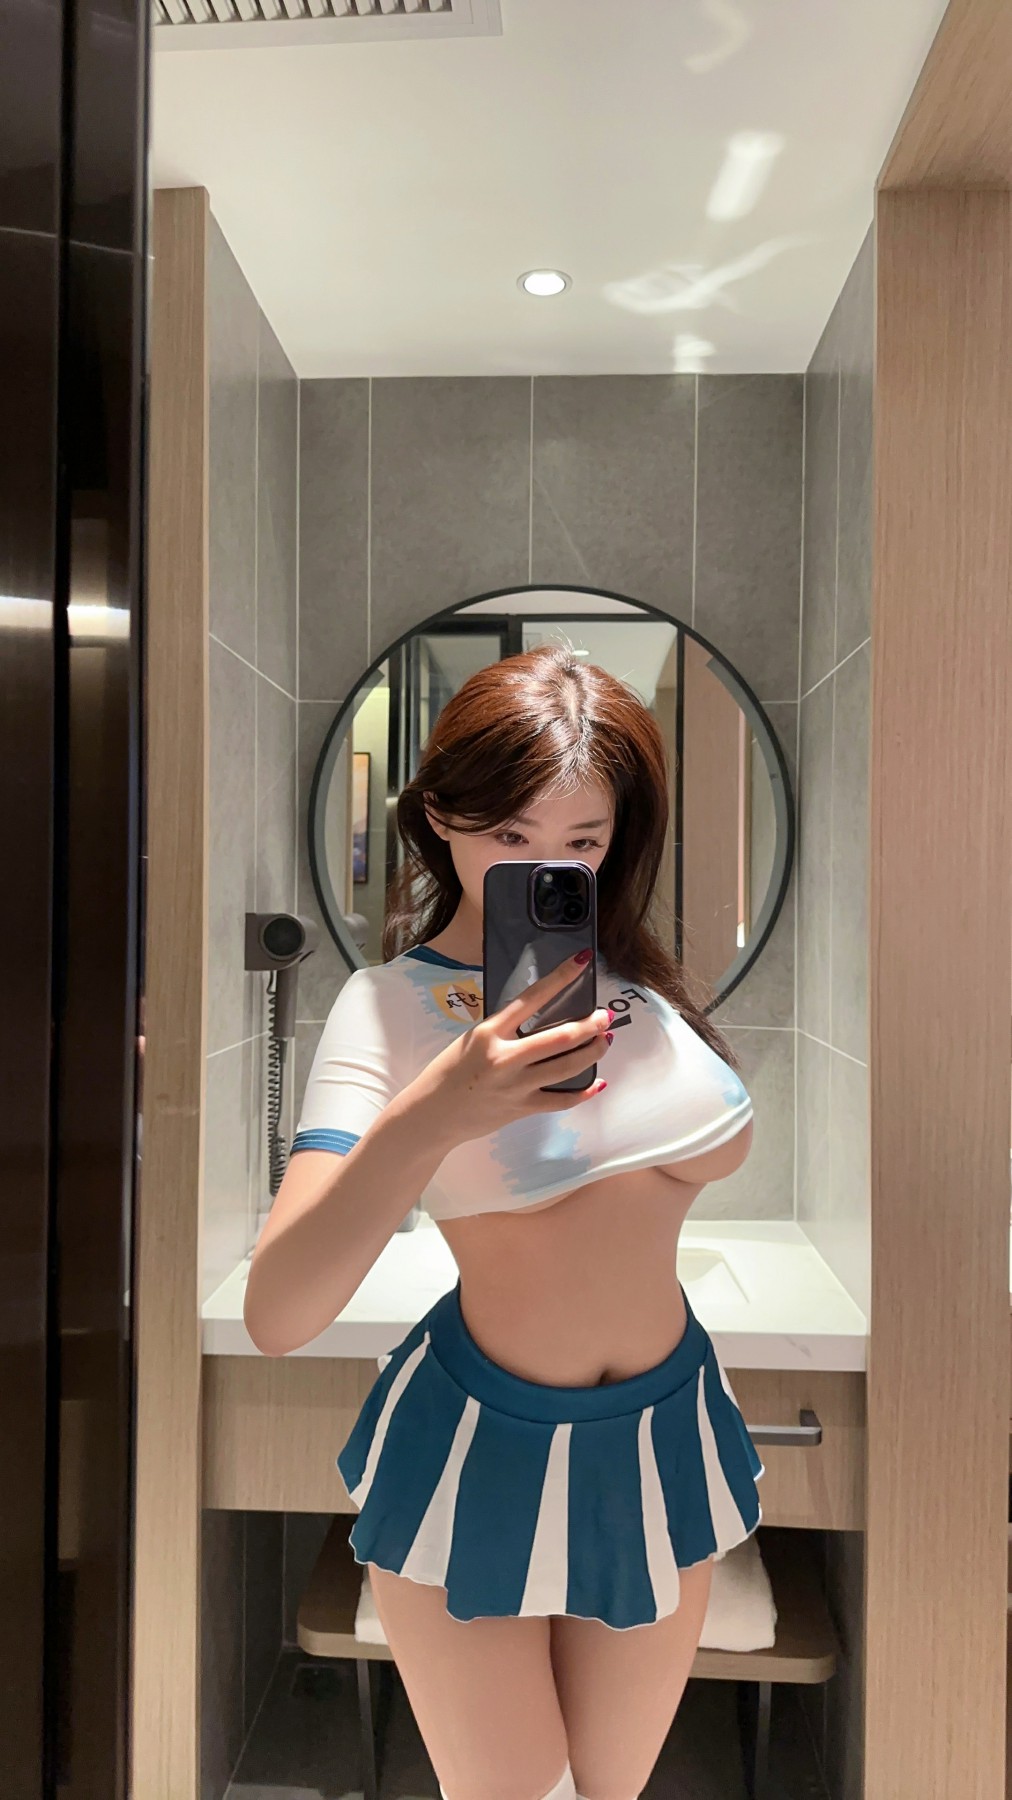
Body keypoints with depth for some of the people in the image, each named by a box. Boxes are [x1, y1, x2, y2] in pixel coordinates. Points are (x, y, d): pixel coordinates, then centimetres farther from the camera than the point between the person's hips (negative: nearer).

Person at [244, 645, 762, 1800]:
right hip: (478, 1449, -3)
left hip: (666, 1437, 4)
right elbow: (276, 1316, -29)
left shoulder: (639, 970, -3)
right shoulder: (387, 1005, -17)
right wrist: (427, 1117, -42)